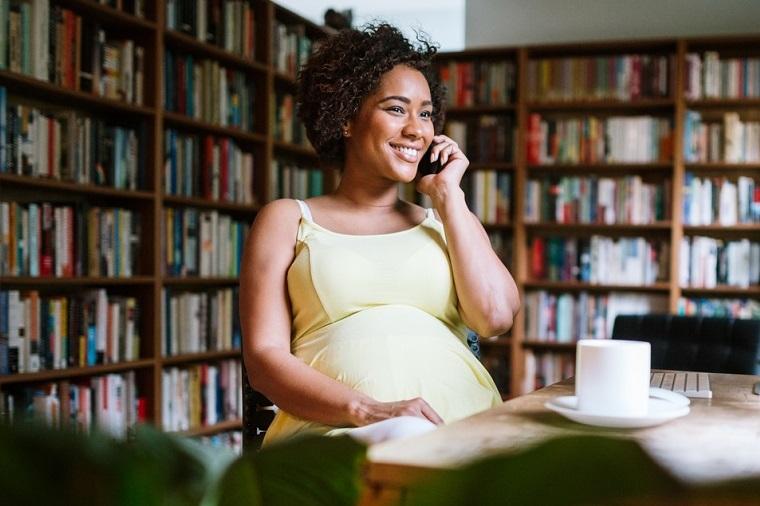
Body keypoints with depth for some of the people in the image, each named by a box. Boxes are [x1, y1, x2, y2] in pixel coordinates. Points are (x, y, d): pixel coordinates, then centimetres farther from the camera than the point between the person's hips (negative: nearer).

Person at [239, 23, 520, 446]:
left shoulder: (449, 221, 23)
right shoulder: (287, 220, 15)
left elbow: (496, 317, 4)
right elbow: (264, 357, 3)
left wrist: (447, 194, 11)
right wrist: (365, 410, -15)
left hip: (464, 425, 3)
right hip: (335, 430, -2)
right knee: (405, 440, -37)